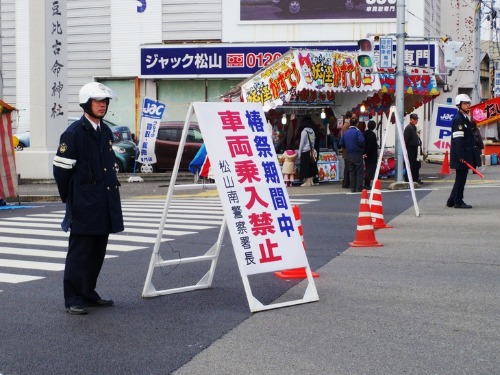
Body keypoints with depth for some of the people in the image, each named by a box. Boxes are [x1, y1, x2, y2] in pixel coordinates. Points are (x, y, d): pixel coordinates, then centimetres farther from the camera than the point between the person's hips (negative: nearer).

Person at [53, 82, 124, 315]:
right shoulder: (74, 133, -10)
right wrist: (70, 199, -2)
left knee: (98, 252, 13)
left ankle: (88, 294, 24)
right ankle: (73, 300, 2)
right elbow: (61, 168, -9)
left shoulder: (106, 132, 14)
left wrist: (111, 187, 16)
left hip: (105, 205, 8)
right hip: (84, 207, -8)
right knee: (79, 252, -4)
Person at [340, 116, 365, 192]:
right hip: (357, 155, -5)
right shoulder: (357, 131, -11)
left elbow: (341, 144, 8)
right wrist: (362, 147, -5)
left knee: (351, 172, 11)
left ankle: (353, 188, 11)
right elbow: (361, 141, -25)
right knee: (359, 172, 1)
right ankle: (359, 188, 0)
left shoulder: (345, 133, 7)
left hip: (349, 155, 5)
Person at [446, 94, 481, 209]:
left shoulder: (466, 118, 17)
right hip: (461, 153, -10)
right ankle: (458, 201, 3)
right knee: (461, 178, -4)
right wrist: (461, 156, -24)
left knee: (461, 178, 13)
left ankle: (452, 201, 19)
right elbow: (457, 139, -20)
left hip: (466, 153, 10)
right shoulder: (458, 119, -14)